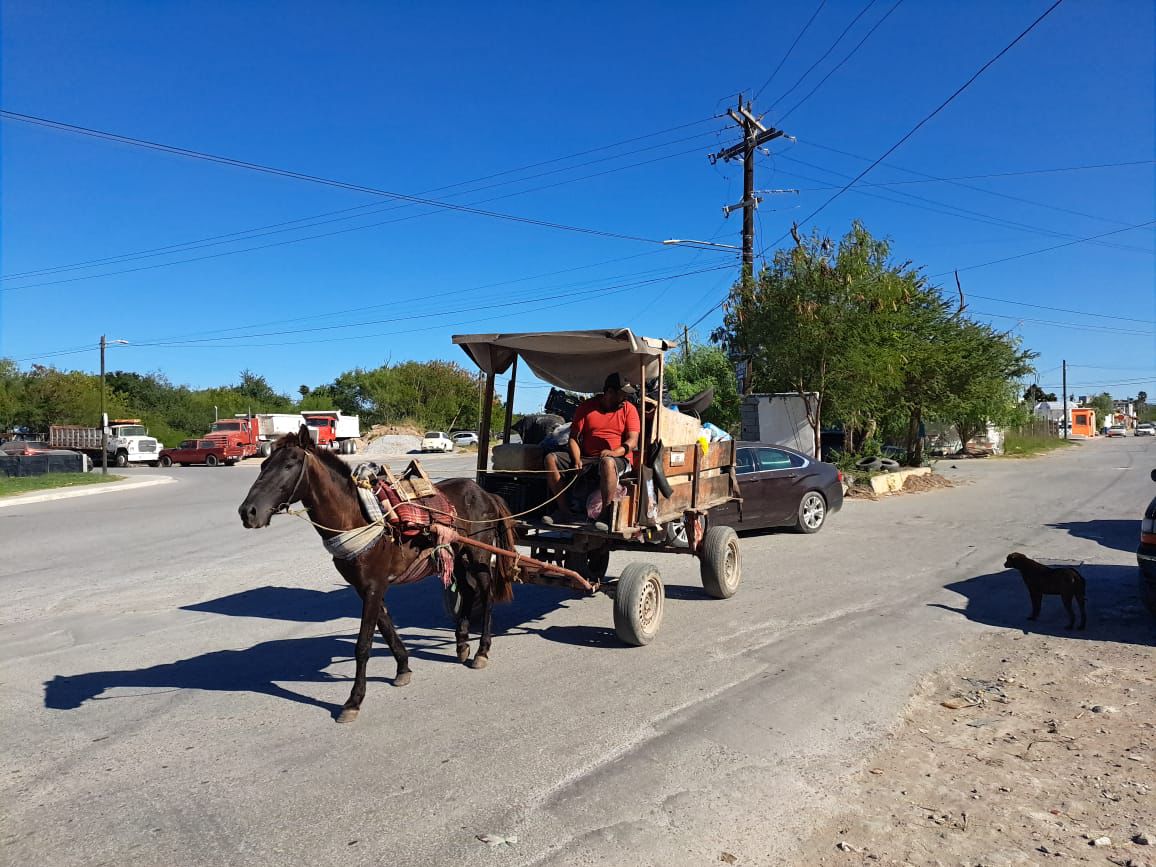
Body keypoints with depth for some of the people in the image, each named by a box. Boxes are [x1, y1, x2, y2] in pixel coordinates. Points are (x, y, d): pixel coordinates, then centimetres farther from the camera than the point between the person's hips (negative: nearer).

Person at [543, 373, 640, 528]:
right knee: (551, 458, -13)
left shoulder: (629, 409, 4)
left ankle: (605, 514, -30)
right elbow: (574, 438, 4)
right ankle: (563, 510, -13)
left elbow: (632, 441, -7)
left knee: (607, 462, -40)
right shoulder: (586, 407, 8)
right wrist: (577, 460, -14)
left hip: (618, 459, -4)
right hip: (587, 458, 4)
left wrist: (614, 452, -26)